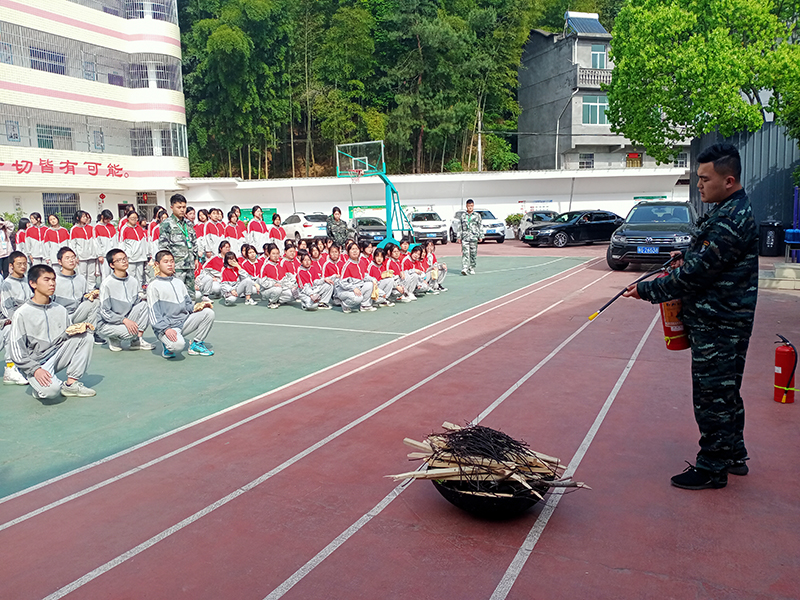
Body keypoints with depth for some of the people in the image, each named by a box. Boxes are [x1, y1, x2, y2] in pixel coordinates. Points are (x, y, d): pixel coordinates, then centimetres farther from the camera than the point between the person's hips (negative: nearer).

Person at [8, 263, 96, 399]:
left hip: (57, 356, 6)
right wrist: (35, 369, -22)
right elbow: (16, 349, -11)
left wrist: (70, 332, -11)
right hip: (35, 362, -6)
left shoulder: (60, 310, 8)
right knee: (51, 390, -35)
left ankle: (72, 383, -10)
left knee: (85, 337, -15)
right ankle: (41, 389, 6)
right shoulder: (22, 314, -8)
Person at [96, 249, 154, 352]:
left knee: (144, 305, -17)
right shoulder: (106, 284, -15)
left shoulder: (133, 281, 3)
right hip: (106, 324, -6)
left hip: (126, 319, 6)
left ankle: (137, 340, -10)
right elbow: (105, 312, -17)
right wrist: (124, 320, -25)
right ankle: (114, 339, 2)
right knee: (132, 332, -33)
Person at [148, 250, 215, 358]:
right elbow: (154, 313, -9)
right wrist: (166, 329, -23)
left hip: (184, 322, 7)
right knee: (178, 345, -36)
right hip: (165, 326, -6)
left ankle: (196, 344, -1)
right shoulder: (154, 286, -2)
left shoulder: (179, 282, 19)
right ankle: (168, 346, 2)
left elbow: (188, 304, 20)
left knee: (209, 312, -14)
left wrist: (196, 307, -4)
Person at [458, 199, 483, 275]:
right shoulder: (462, 215, 9)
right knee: (465, 253, -10)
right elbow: (460, 227, 11)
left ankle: (472, 269, 15)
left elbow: (480, 226, 10)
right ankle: (464, 269, -17)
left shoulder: (477, 215, 8)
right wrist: (459, 237, 6)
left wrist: (481, 236, 5)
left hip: (474, 237, 0)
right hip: (465, 237, 0)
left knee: (473, 254, 3)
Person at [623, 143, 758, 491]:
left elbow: (695, 273, -23)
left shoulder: (731, 221, -22)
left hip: (718, 324, -11)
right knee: (725, 391, 20)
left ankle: (712, 468, 12)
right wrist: (689, 256, 11)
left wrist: (648, 290, -16)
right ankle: (734, 455, 34)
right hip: (722, 320, 11)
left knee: (712, 395, 0)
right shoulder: (731, 210, 12)